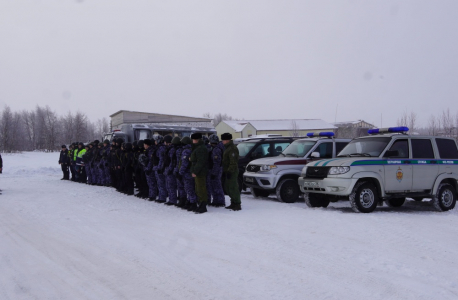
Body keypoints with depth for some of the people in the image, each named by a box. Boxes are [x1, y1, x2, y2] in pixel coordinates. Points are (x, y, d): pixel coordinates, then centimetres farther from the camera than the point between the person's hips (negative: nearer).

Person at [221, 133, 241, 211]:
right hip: (228, 171, 11)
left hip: (232, 172, -11)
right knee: (227, 187, 15)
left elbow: (233, 162, -22)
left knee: (233, 188, -9)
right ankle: (233, 203, 22)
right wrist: (225, 171, 22)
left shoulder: (232, 149, -16)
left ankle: (237, 204, -4)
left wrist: (229, 171, -24)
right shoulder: (227, 148, 19)